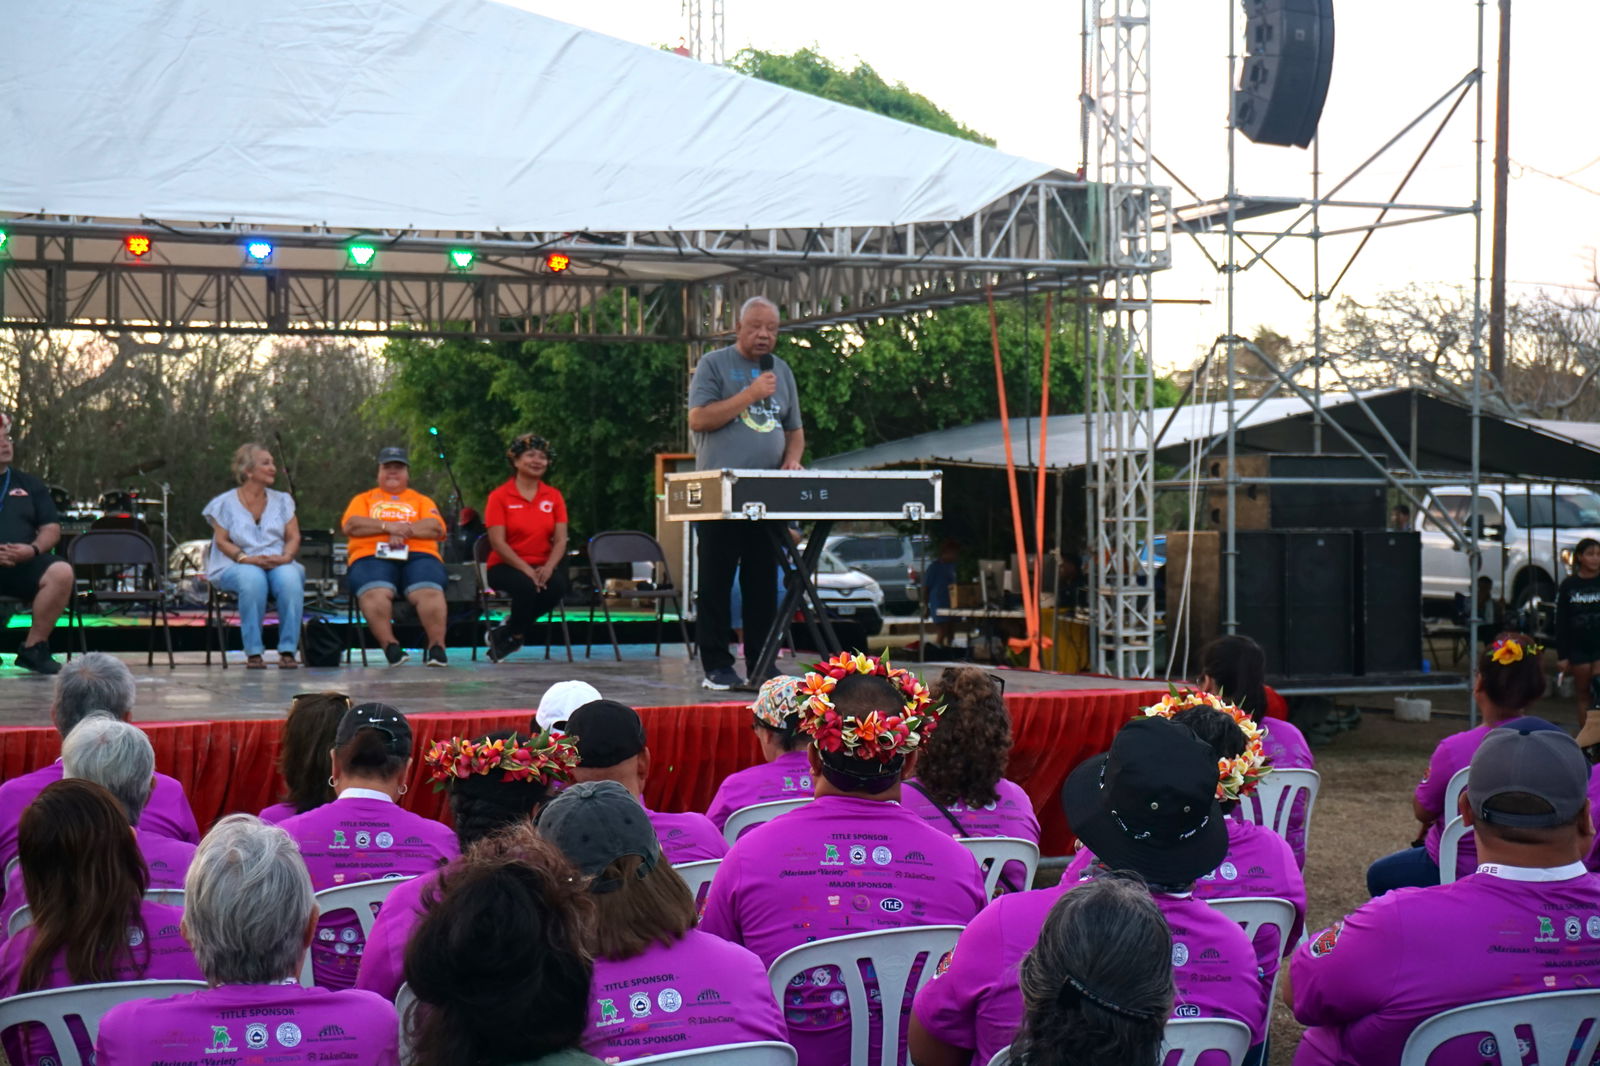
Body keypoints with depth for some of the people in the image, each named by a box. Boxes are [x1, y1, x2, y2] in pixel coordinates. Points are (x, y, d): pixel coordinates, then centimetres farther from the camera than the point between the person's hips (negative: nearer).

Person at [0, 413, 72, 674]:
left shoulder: (29, 484, 18)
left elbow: (52, 529, 13)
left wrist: (33, 549, -10)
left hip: (23, 565, 3)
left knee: (61, 572, -29)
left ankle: (33, 646, -14)